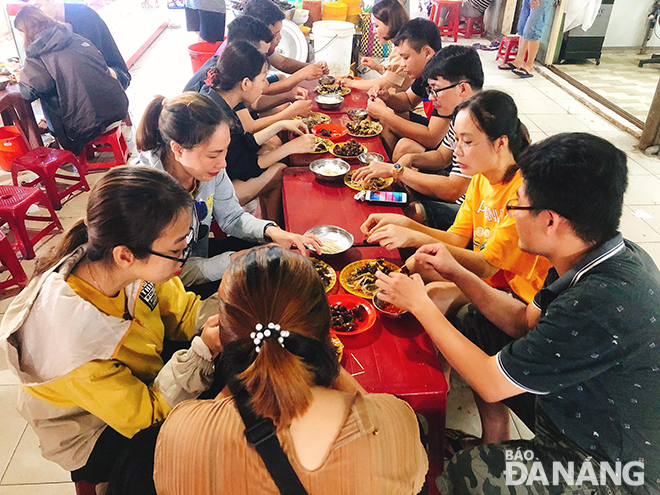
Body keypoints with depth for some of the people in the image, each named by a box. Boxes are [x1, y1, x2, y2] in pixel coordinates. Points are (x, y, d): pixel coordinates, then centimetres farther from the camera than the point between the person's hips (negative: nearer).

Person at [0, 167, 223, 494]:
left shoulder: (135, 266, -24)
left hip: (144, 381, 6)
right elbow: (141, 414, -27)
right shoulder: (70, 334, -39)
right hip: (94, 438, -5)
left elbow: (183, 312, -7)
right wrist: (202, 352, -34)